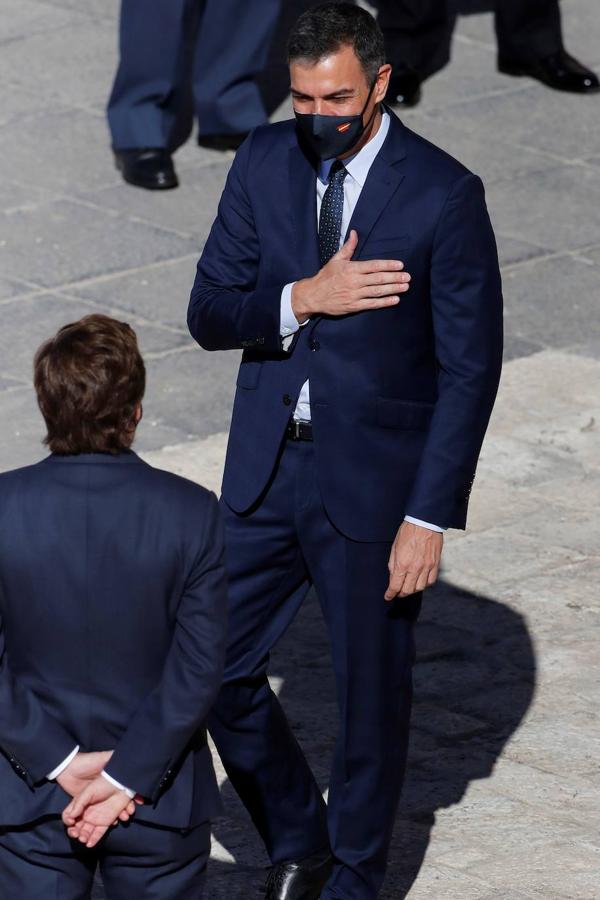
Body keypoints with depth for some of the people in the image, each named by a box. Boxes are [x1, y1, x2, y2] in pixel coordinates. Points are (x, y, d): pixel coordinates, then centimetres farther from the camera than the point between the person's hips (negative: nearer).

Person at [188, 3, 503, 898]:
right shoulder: (265, 162, -1)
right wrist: (303, 299, -19)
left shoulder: (444, 195, -14)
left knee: (372, 697, 8)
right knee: (218, 669, 8)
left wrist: (430, 518, -15)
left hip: (374, 484, -4)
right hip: (265, 471, 4)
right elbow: (209, 313, 0)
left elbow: (469, 369, -12)